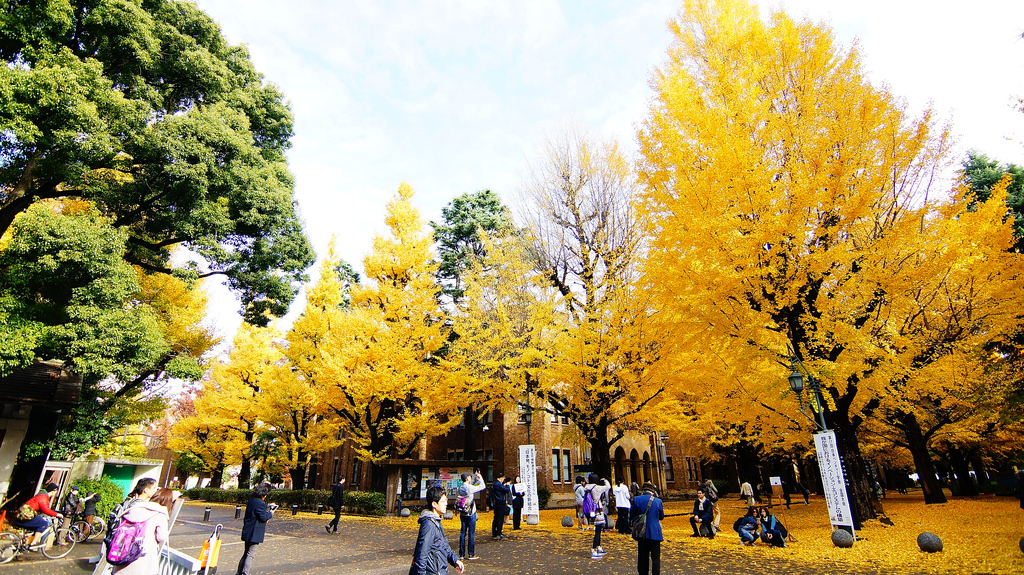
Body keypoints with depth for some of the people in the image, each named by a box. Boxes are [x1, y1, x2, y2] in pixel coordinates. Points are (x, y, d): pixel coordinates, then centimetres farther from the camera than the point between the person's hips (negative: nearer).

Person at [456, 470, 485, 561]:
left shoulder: (460, 487, 5)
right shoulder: (469, 488, -17)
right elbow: (482, 486, -11)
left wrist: (475, 477, 17)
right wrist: (480, 477, 1)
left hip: (462, 513, 7)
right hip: (471, 513, -7)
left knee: (463, 532, 11)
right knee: (471, 533, 1)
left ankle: (461, 554, 15)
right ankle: (471, 554, 6)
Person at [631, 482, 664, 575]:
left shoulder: (636, 499, -8)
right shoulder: (658, 501, -9)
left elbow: (631, 516, 0)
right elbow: (662, 517, 5)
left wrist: (633, 525, 17)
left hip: (641, 533, 1)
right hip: (655, 533, -1)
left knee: (643, 557, 13)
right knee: (655, 557, 8)